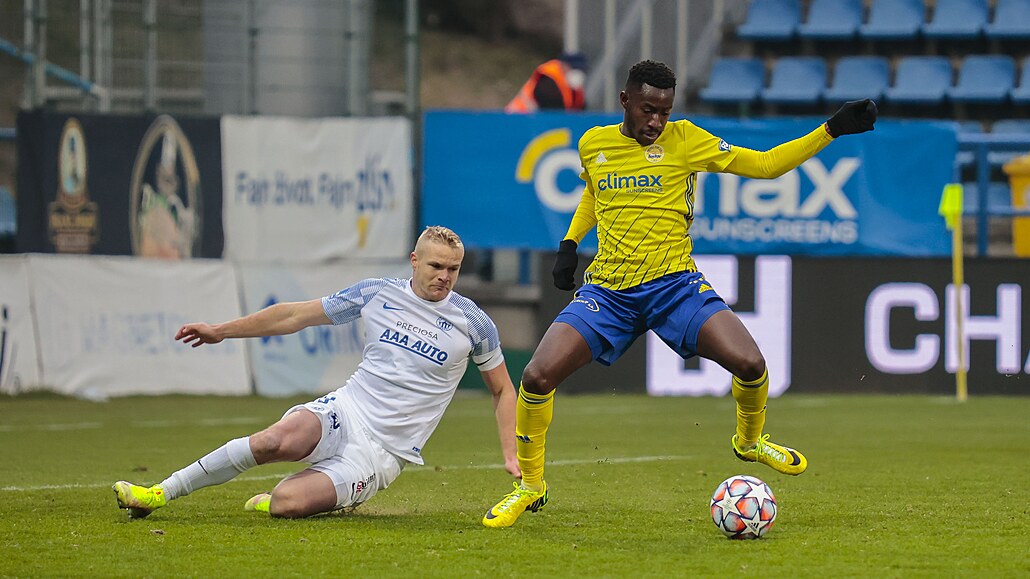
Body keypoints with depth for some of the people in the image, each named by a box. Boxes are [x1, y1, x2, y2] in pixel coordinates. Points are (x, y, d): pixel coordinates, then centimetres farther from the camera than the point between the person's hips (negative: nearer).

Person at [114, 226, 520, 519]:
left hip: (384, 450, -2)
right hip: (345, 412, 2)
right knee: (277, 440, -34)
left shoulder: (472, 323, 0)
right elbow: (295, 316, 13)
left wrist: (512, 456, 4)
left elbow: (502, 390, 14)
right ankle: (162, 493, -21)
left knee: (285, 503, -28)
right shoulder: (377, 294, 5)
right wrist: (221, 331, 14)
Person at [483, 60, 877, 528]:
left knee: (750, 365, -21)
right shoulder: (592, 145, 6)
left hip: (674, 285, -1)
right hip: (607, 291, 1)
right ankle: (530, 486, 7)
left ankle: (749, 441, 15)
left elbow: (764, 165, 2)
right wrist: (570, 243, 15)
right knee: (537, 377, -17)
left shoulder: (684, 140, -1)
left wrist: (832, 130, -6)